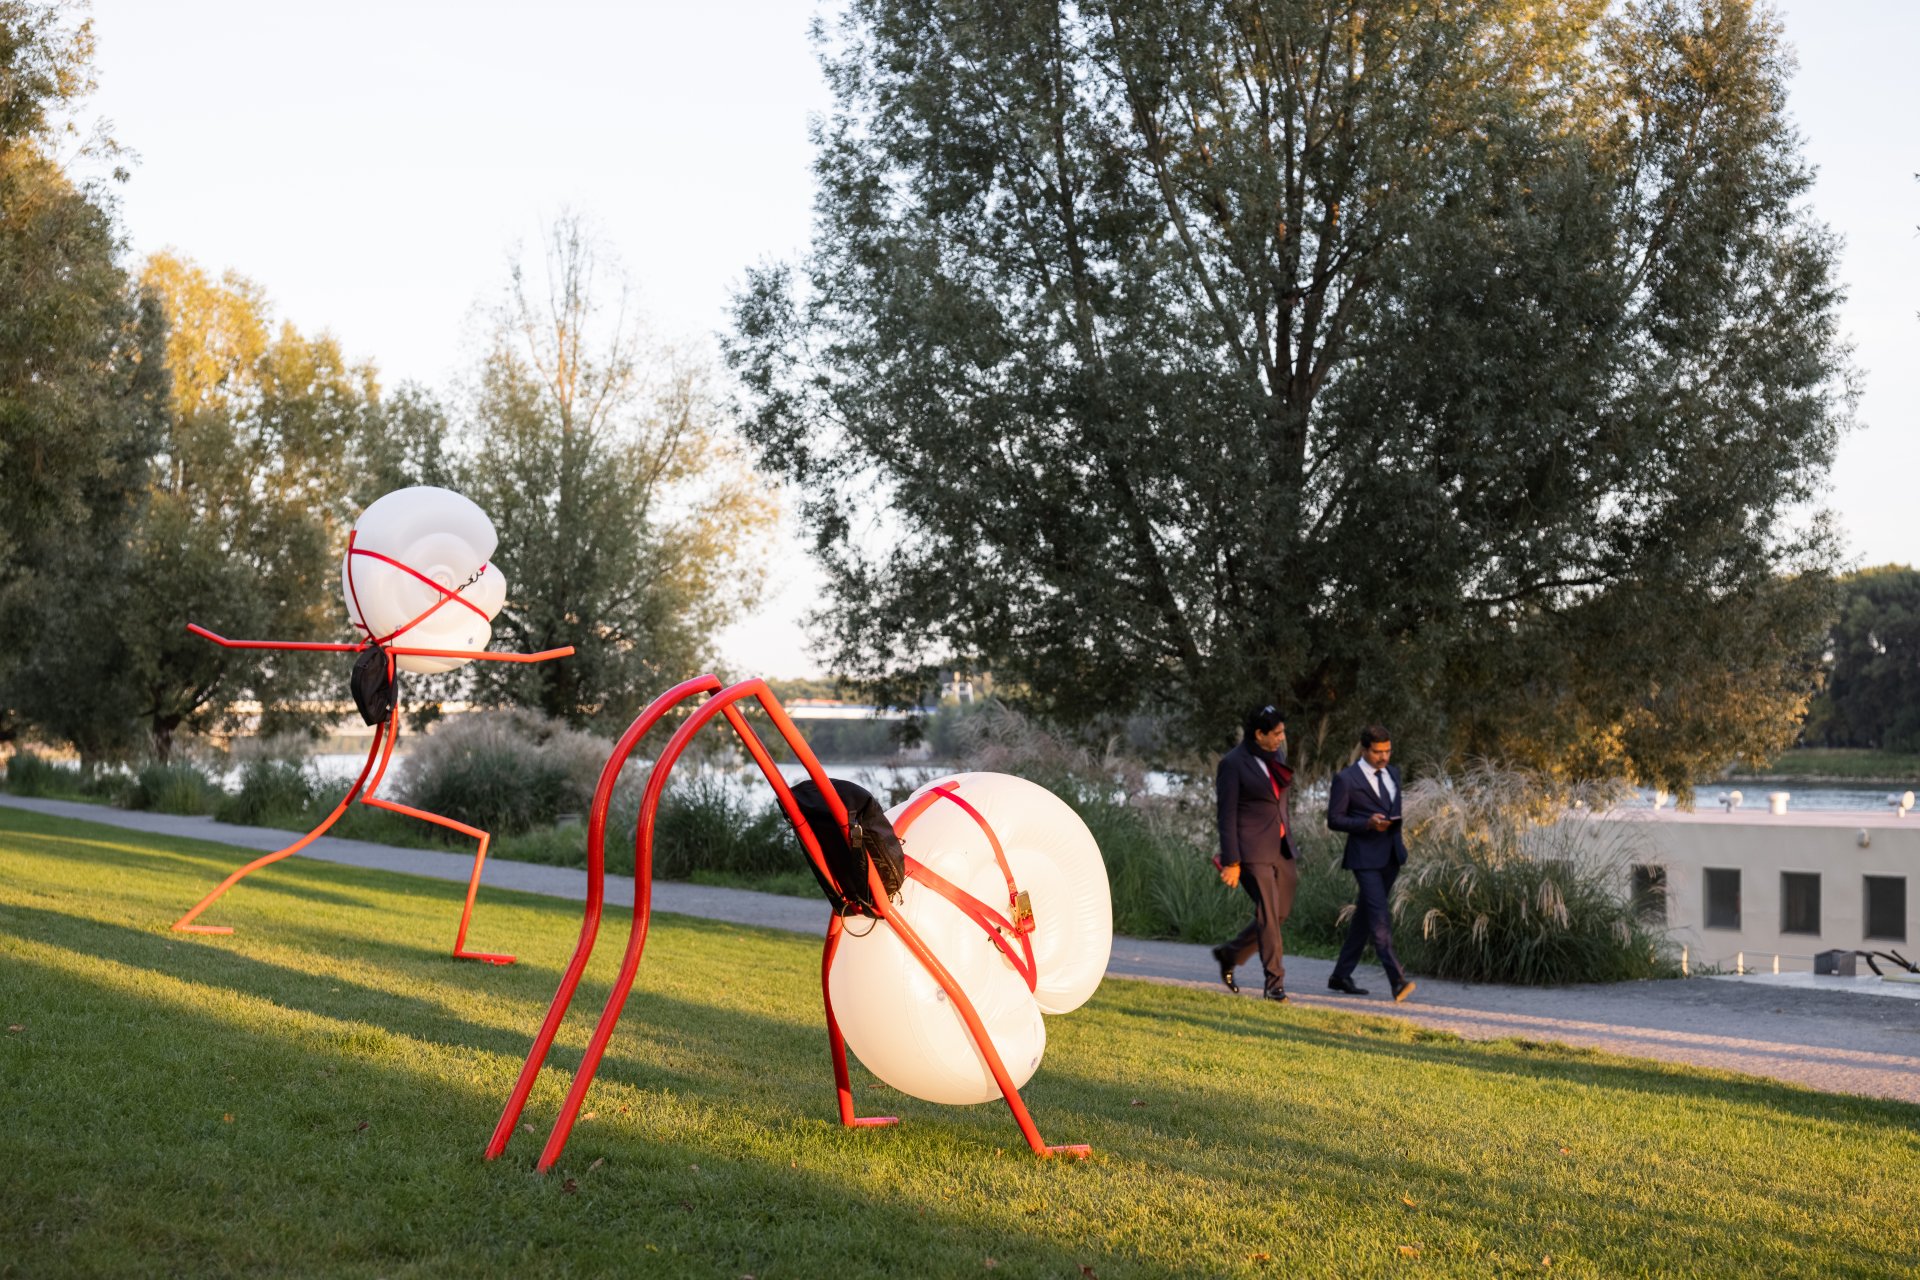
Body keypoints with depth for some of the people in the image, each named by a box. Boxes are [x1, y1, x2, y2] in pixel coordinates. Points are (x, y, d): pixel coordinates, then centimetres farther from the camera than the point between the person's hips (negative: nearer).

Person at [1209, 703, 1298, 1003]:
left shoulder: (1276, 756, 11)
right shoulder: (1233, 763, -10)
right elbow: (1227, 815, -11)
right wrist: (1231, 862, -14)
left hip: (1279, 847, 8)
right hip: (1252, 849, -8)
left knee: (1281, 913, 9)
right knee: (1268, 913, -8)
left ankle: (1229, 953, 28)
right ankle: (1275, 983, 0)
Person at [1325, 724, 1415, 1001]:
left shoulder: (1393, 773, 13)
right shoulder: (1346, 779, -8)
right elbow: (1334, 819, -8)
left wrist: (1398, 832, 11)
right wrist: (1367, 823, -20)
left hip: (1390, 855, 7)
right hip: (1365, 856, -7)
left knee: (1365, 916, 12)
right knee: (1379, 918, -14)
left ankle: (1341, 976, 21)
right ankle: (1397, 981, -20)